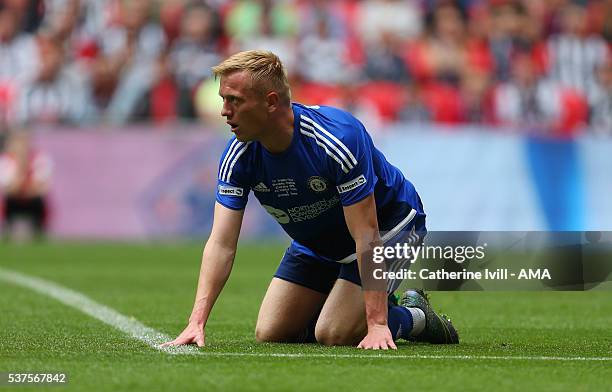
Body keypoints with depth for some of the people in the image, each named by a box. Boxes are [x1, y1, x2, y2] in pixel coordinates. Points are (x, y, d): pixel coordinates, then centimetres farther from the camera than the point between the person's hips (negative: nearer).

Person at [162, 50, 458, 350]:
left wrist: (377, 325, -39)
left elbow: (367, 237, -35)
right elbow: (221, 243, -20)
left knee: (331, 334, -19)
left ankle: (415, 317, 7)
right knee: (269, 334, 2)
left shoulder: (339, 137, -36)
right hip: (316, 243, 7)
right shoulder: (239, 155, -19)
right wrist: (196, 321, -32)